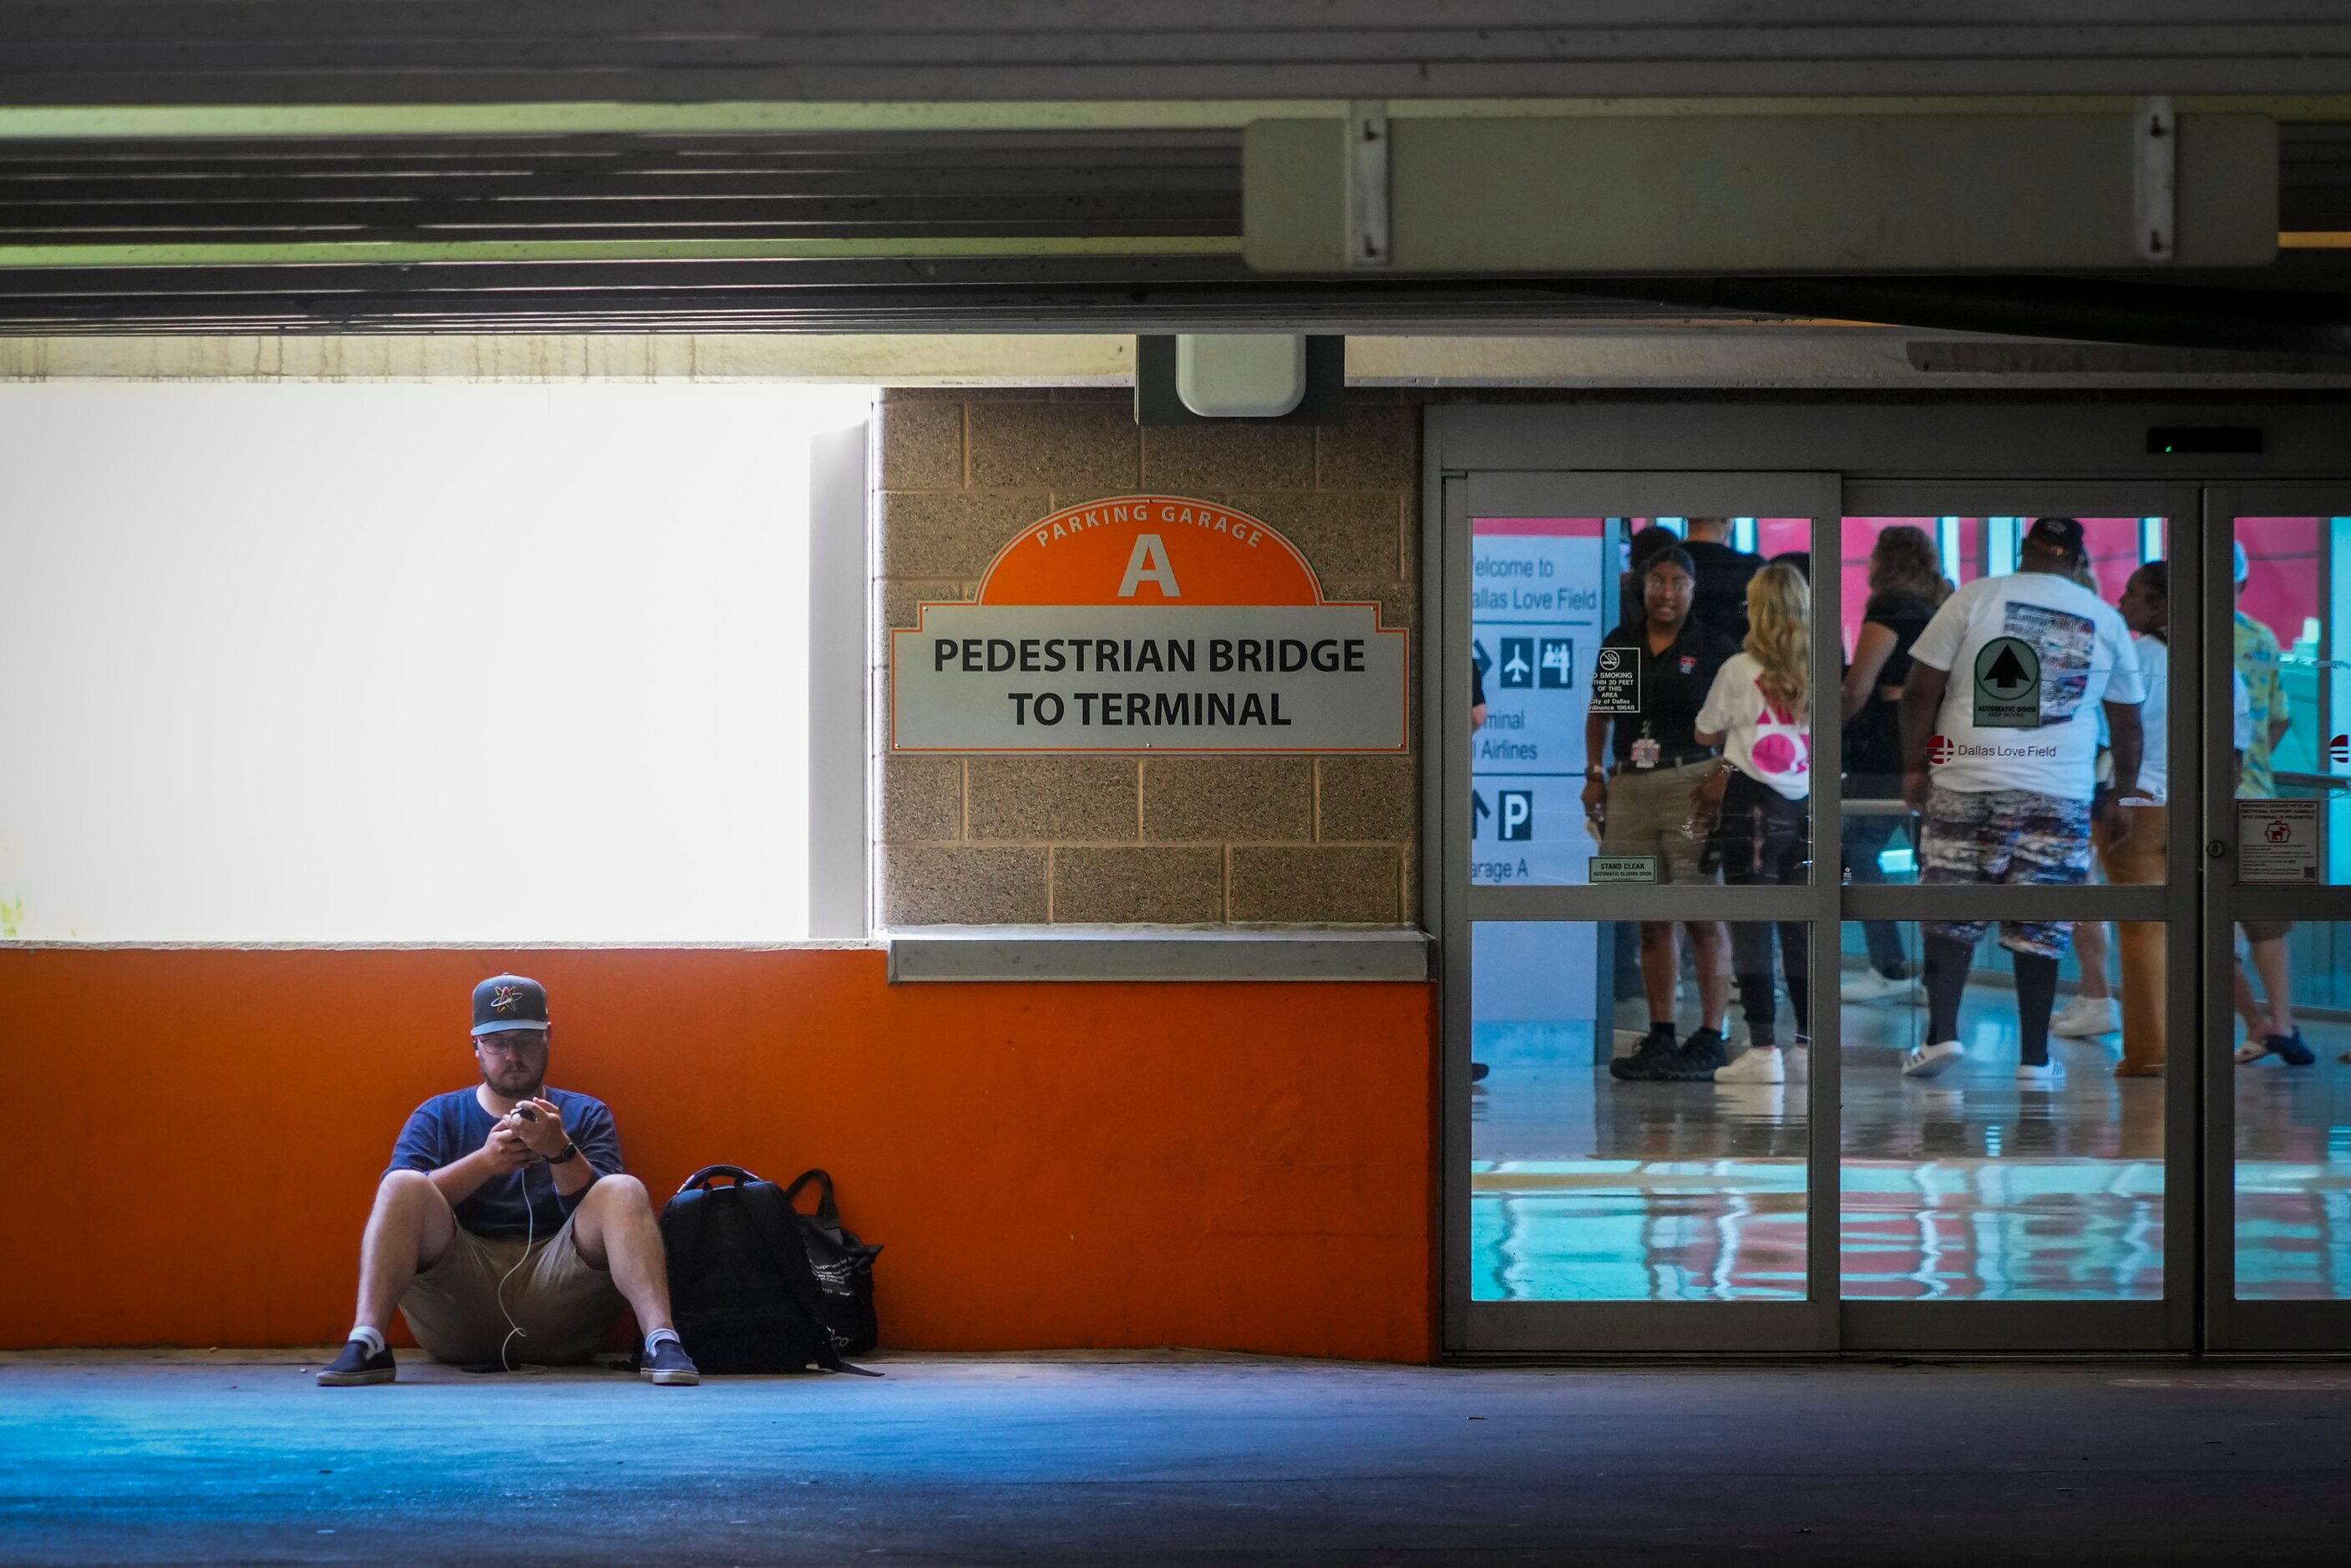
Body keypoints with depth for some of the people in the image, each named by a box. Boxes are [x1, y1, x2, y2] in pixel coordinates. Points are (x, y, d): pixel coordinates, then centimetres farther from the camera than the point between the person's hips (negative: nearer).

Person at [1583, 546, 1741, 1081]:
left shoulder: (1715, 649, 0)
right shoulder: (1619, 644, 11)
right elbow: (1600, 713, 21)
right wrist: (1594, 774, 12)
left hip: (1693, 783, -4)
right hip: (1630, 790, 4)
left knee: (1703, 916, -6)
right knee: (1651, 920, 8)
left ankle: (1710, 1039, -3)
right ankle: (1660, 1038, 14)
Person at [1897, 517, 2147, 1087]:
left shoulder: (1975, 599, 2)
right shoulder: (2105, 621, 10)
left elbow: (1921, 689, -1)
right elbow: (2127, 723, 17)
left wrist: (1914, 767, 8)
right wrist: (2126, 793, 28)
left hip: (1970, 783, -1)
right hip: (2062, 797, 1)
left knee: (1951, 912, 7)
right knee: (2039, 927, 4)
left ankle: (1941, 1034, -5)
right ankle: (2034, 1059, 5)